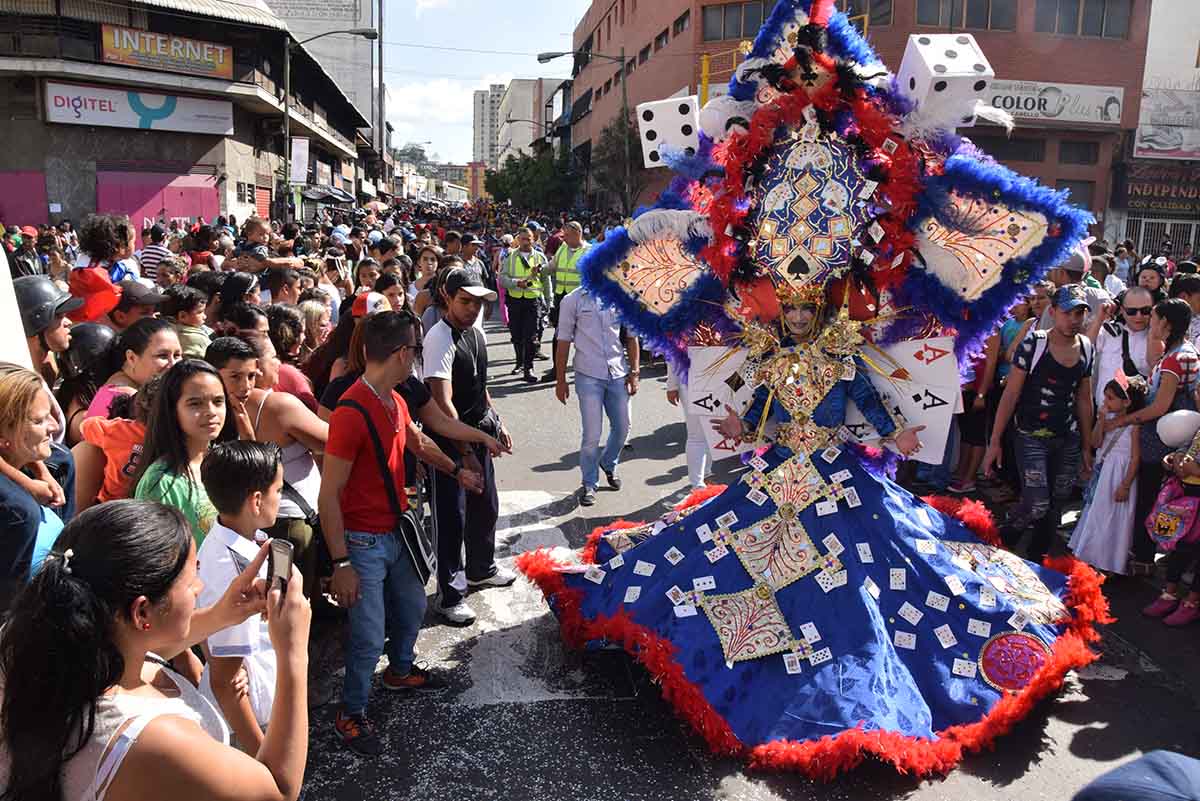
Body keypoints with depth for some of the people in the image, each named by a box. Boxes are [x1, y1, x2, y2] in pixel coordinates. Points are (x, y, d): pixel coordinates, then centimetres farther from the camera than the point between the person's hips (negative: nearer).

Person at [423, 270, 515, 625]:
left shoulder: (476, 333, 5)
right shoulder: (439, 339, -21)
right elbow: (443, 403, -25)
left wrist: (495, 423, 15)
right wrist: (465, 452, -25)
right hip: (448, 439, -9)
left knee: (486, 505, 22)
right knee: (452, 516, 2)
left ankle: (481, 569, 44)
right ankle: (449, 595, 17)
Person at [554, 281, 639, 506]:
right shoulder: (573, 300, -4)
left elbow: (631, 338, 10)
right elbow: (563, 342, -2)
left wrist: (634, 372, 5)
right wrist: (560, 380, -2)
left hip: (619, 375, 4)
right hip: (589, 377, -3)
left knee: (622, 428, 13)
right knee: (592, 435, -2)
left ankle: (609, 464, 41)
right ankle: (589, 484, 17)